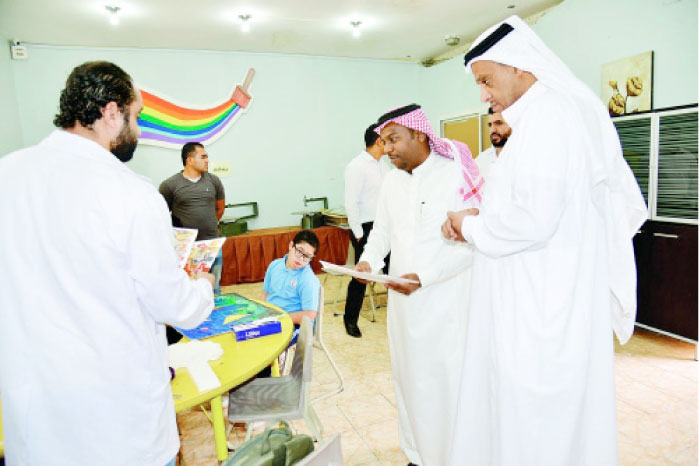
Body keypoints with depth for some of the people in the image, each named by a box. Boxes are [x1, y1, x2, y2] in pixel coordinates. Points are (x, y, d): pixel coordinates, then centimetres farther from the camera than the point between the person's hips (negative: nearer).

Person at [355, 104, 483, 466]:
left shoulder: (455, 175, -12)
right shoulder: (392, 181, 9)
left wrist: (423, 277, -21)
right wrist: (369, 260, -5)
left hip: (443, 298, -6)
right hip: (402, 298, 6)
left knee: (444, 380, 1)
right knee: (408, 375, 15)